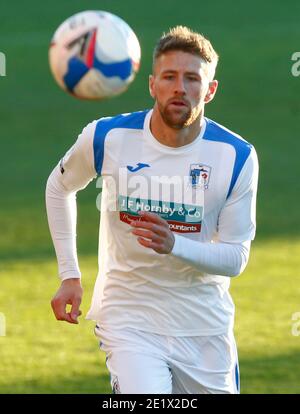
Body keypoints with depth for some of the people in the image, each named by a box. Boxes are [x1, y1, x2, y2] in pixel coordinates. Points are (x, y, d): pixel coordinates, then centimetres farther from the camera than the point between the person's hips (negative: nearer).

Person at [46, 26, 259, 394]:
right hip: (128, 319, -2)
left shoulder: (237, 156, -9)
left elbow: (236, 257, -8)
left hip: (205, 327, 2)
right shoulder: (106, 138, -9)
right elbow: (59, 187, 12)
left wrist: (174, 244, -27)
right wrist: (69, 276, 8)